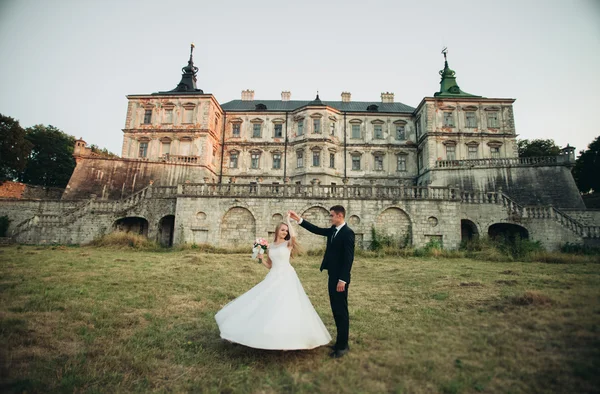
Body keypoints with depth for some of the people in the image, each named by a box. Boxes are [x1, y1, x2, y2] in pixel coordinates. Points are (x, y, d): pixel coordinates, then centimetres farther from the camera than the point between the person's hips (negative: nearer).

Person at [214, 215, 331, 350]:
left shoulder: (288, 244, -2)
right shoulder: (270, 247, 11)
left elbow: (294, 235, -25)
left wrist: (288, 221, -11)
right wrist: (261, 258, -1)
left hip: (286, 277, -5)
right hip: (273, 278, 5)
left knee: (286, 306, -5)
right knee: (269, 305, 6)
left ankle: (286, 337, 8)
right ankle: (271, 334, 24)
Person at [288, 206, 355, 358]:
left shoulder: (348, 232, -16)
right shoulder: (333, 230, 10)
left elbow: (348, 258, -20)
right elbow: (316, 230, 12)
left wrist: (342, 279, -22)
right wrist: (299, 219, 6)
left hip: (340, 278, -9)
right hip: (332, 276, 9)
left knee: (341, 310, 2)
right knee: (336, 310, 16)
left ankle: (343, 345, 15)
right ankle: (340, 341, 29)